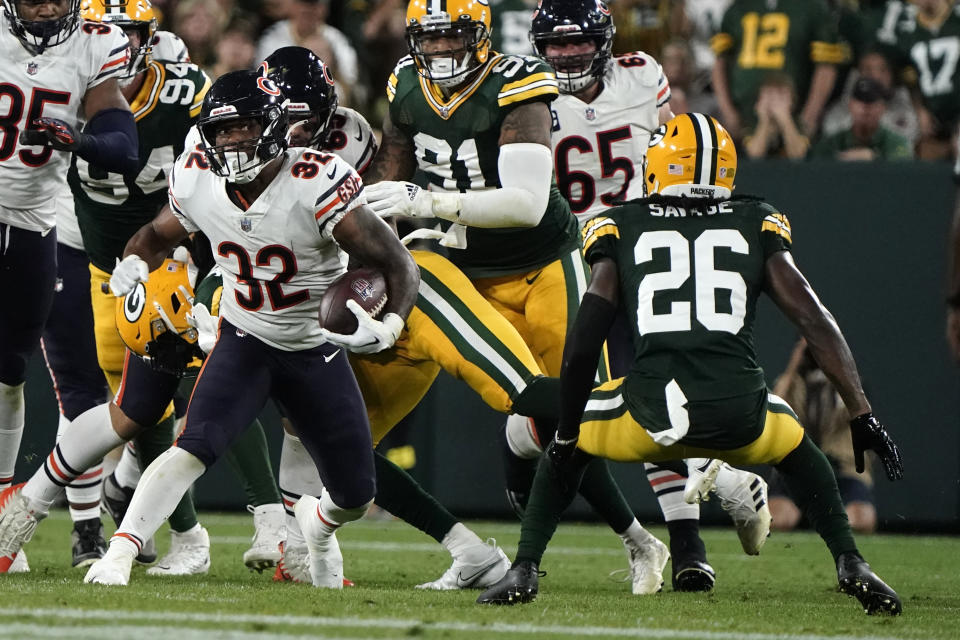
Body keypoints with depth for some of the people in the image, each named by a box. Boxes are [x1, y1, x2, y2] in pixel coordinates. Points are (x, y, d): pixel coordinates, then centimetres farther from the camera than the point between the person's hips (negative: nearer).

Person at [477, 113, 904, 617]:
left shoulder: (621, 230, 15)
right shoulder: (758, 227, 18)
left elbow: (582, 348, 8)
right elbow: (816, 323, 9)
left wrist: (566, 436, 19)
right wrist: (862, 417, 10)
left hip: (652, 410, -1)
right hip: (739, 415, 1)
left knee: (566, 448, 31)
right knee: (796, 450, 36)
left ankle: (523, 570, 16)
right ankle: (851, 565, 16)